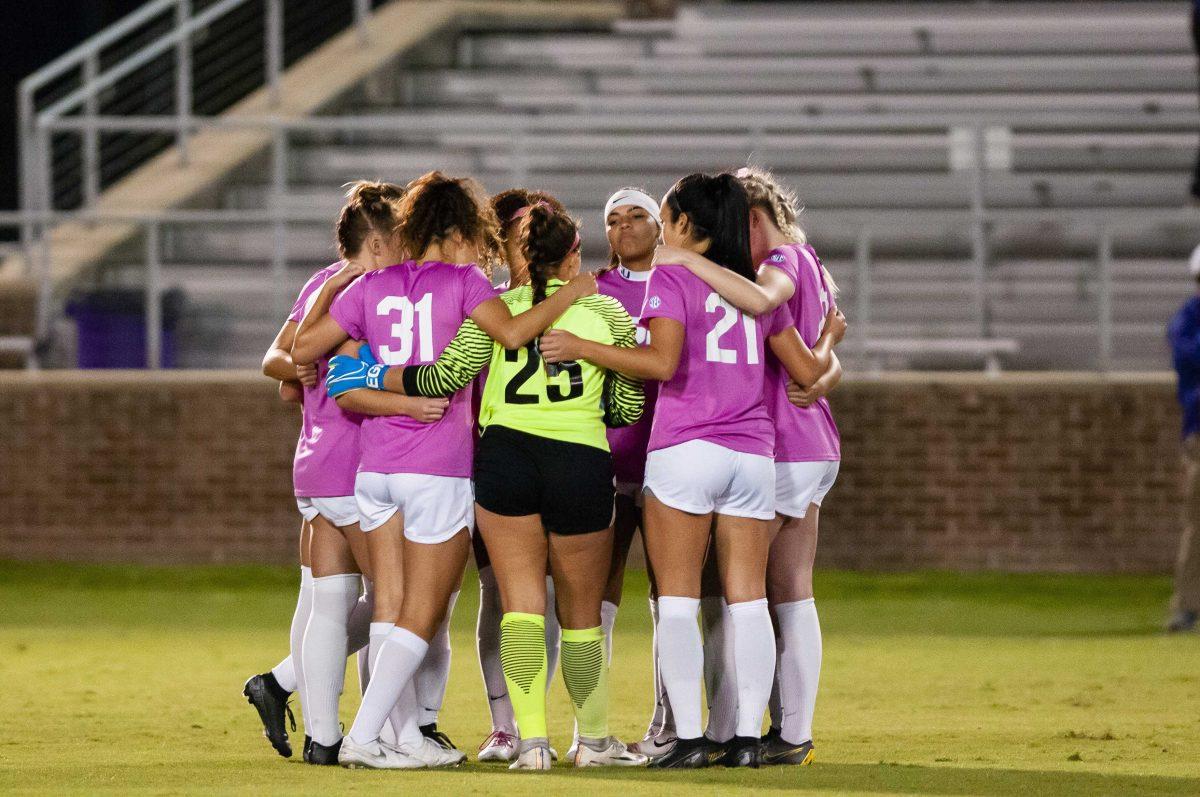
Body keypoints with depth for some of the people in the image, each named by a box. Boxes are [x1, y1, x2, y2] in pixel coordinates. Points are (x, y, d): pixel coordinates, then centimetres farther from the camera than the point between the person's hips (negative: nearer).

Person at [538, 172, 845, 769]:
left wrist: (580, 348, -10)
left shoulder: (671, 277, -2)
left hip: (684, 448, -5)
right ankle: (747, 736, 1)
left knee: (677, 600, -1)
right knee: (747, 600, 5)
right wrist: (830, 338, 37)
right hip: (753, 452, 5)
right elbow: (807, 370, 16)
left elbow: (662, 362, -16)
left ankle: (688, 736, -8)